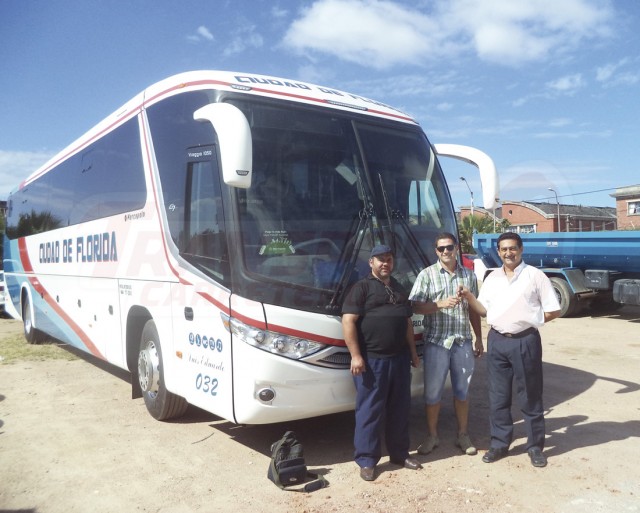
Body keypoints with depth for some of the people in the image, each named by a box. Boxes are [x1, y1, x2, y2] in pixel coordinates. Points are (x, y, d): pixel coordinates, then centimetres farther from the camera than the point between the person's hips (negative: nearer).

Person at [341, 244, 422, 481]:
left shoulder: (399, 289, 16)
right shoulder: (361, 288, -6)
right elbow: (348, 322, -14)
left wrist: (413, 352, 18)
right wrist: (356, 355, -19)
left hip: (399, 358, 7)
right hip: (372, 360, -7)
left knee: (400, 408, 14)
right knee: (370, 410, 0)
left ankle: (400, 453, 29)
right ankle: (366, 460, 11)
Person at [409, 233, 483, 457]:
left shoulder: (469, 275, 8)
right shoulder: (427, 274, -3)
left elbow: (474, 310, 13)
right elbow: (415, 306, -9)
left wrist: (479, 339, 12)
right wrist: (442, 304, -22)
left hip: (463, 342, 3)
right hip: (436, 343, -3)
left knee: (462, 391, 13)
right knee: (432, 392, 6)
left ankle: (463, 436, 28)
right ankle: (432, 436, 22)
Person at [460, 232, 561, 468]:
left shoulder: (534, 275, -3)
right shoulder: (492, 278, 10)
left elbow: (554, 310, -1)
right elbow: (484, 310, 10)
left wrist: (529, 321, -4)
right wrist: (469, 297, -6)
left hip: (525, 341, -4)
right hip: (497, 341, 4)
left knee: (530, 397, 7)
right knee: (498, 396, 10)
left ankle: (535, 446, 21)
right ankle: (499, 443, 22)